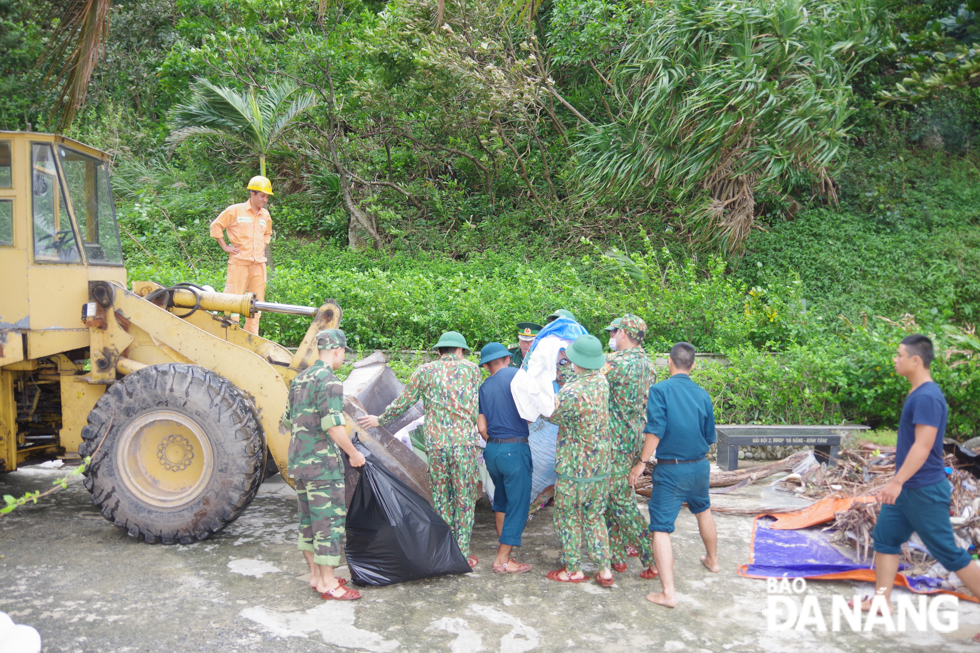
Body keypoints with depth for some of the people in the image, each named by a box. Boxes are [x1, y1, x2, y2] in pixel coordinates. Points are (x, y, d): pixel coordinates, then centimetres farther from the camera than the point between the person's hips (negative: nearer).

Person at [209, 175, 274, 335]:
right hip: (239, 262, -5)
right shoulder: (235, 210, 0)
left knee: (256, 303, 6)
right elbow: (216, 226, 4)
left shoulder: (265, 215, 16)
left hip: (259, 264, 5)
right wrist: (225, 246, -1)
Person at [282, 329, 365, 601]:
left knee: (309, 519, 15)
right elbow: (334, 426, -22)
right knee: (330, 519, -2)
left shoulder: (299, 379, 14)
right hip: (322, 463, -9)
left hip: (299, 461, 9)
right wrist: (354, 454, -10)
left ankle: (316, 575, 25)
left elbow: (289, 421, 21)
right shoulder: (330, 381, -15)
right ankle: (327, 584, 4)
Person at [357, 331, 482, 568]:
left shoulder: (425, 371, 6)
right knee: (465, 499, 7)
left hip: (435, 443, 1)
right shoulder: (472, 369, 5)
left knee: (440, 498, 12)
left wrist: (380, 419, 25)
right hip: (465, 442, -1)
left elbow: (403, 403, 10)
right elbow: (474, 409, 8)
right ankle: (463, 555, 11)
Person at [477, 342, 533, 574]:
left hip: (492, 450, 6)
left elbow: (482, 427, 7)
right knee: (518, 503, 2)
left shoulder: (484, 387, 10)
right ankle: (502, 560, 5)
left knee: (501, 499, 23)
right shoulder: (515, 374, -5)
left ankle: (502, 545, 33)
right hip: (515, 448, -6)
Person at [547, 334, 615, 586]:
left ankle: (573, 570, 24)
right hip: (601, 467, 7)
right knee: (595, 518, 19)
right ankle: (605, 570, 21)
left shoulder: (571, 393, -26)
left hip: (574, 469, -7)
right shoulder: (601, 381, -4)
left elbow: (552, 415, -7)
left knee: (568, 519, 12)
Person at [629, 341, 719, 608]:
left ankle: (668, 593, -8)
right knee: (703, 510, 30)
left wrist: (642, 463, -12)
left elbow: (655, 431, -21)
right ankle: (712, 560, 51)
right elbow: (709, 437, 10)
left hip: (670, 470, -5)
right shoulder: (703, 395, 2)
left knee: (661, 529, -3)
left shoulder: (660, 390, -13)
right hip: (700, 466, 6)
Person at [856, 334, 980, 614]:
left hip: (925, 490, -10)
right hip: (907, 487, 10)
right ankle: (882, 600, 21)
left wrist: (897, 481, -29)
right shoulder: (917, 394, 9)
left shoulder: (927, 397, -22)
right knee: (885, 537, 13)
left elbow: (923, 446, -27)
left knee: (948, 552, 0)